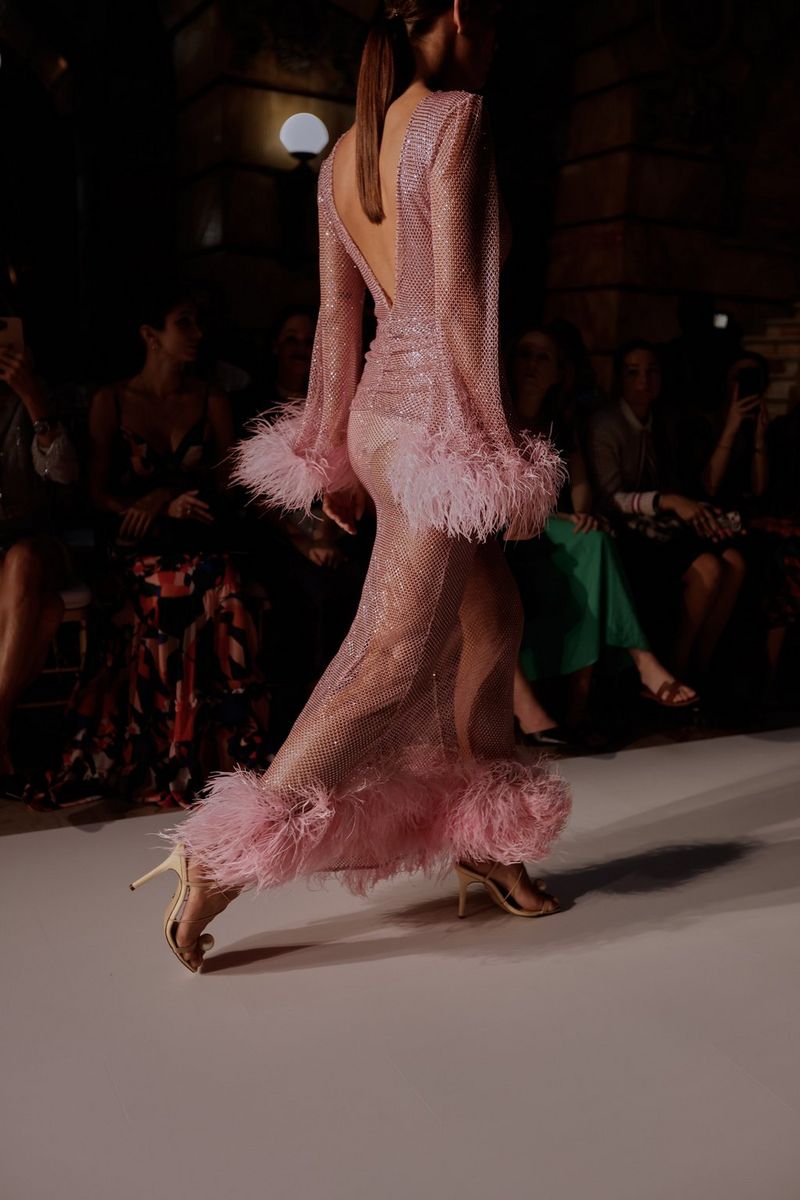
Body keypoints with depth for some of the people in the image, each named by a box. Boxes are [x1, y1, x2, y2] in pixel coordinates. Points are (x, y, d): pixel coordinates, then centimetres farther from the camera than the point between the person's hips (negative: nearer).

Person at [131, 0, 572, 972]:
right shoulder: (454, 117, -7)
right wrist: (497, 445, -13)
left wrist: (328, 445, 17)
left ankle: (482, 838, 25)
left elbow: (337, 317, 14)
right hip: (435, 407, -9)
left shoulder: (344, 153, 16)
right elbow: (458, 302, -15)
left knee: (493, 618, 16)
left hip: (382, 404, 9)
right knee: (395, 658, -8)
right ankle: (220, 860, -7)